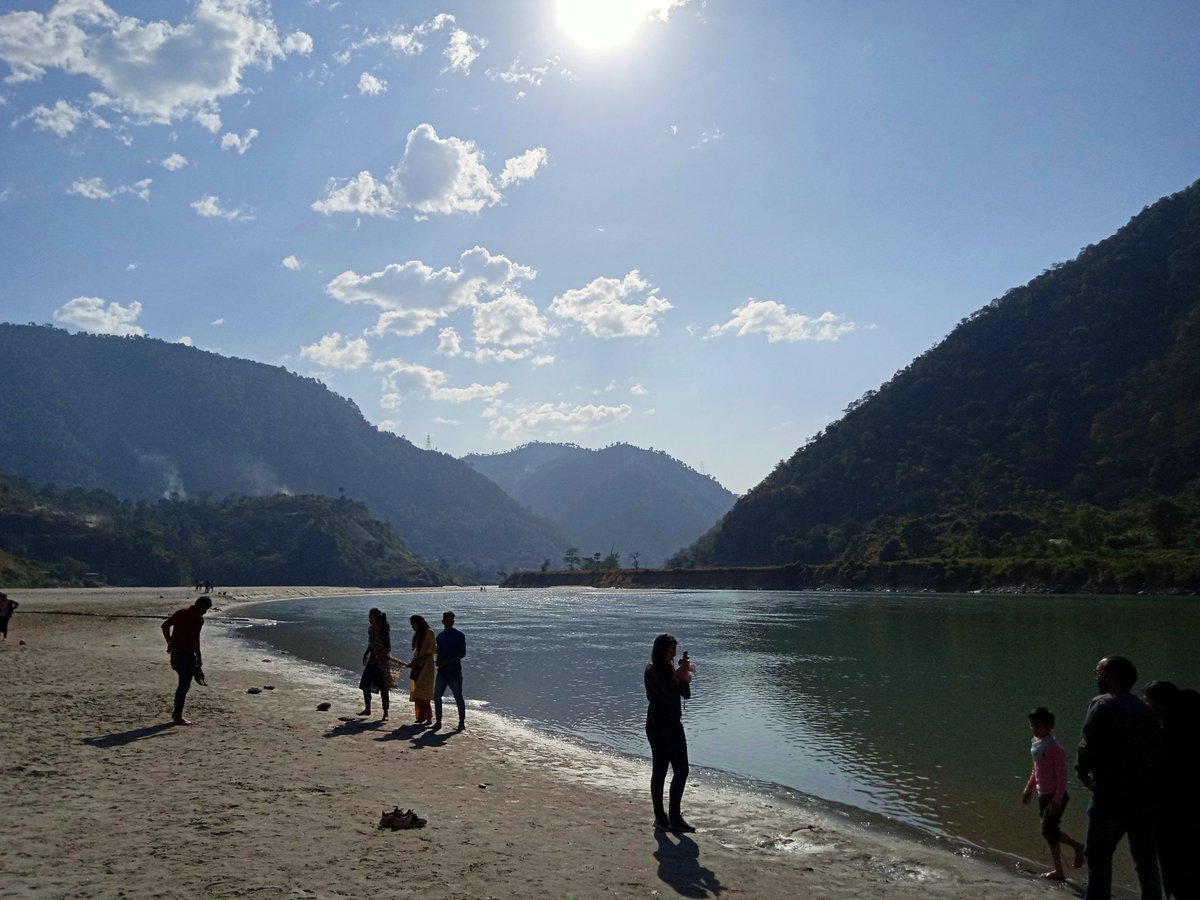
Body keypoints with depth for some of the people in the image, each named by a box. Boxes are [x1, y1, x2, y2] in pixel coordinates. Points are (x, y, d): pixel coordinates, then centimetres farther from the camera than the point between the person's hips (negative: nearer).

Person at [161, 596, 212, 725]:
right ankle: (178, 716, 1)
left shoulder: (180, 612, 12)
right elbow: (195, 639, -20)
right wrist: (199, 658, -18)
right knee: (184, 684, -1)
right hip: (186, 653, -9)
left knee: (183, 683, 20)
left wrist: (170, 642, 24)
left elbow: (165, 626, 18)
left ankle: (176, 712, 24)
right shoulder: (198, 618, -13)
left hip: (175, 651, 9)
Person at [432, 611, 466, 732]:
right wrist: (438, 662, -4)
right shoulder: (440, 636, 13)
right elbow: (439, 652, 17)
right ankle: (438, 721, 10)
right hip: (442, 671, 5)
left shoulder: (459, 635, -4)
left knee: (458, 697, 0)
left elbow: (462, 653, -10)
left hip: (454, 671, -5)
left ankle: (462, 722, 9)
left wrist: (447, 662, -17)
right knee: (436, 696, 1)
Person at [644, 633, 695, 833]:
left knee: (682, 771, 9)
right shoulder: (652, 671, -14)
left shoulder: (670, 669, 11)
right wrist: (678, 676, -17)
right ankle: (660, 818, 12)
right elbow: (667, 695, -24)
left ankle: (674, 816, 19)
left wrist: (684, 676, -6)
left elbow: (686, 694, 9)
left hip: (674, 725, 8)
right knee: (660, 773, 2)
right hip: (659, 728, -8)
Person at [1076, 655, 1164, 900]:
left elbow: (1089, 745, -15)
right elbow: (1158, 750, 13)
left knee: (1098, 855, -2)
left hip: (1112, 795, -7)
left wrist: (1083, 772, -1)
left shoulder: (1102, 704, -7)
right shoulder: (1145, 710, 15)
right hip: (1145, 795, 7)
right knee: (1145, 857, 14)